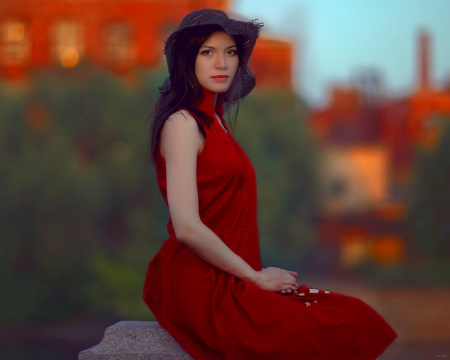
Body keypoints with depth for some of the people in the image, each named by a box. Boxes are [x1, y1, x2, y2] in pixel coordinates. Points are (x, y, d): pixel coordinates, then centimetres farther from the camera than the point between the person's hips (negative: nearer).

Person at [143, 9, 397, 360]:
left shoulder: (216, 121, 19)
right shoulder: (182, 123, -8)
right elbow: (187, 227, -17)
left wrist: (259, 275, 5)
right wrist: (255, 277, -10)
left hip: (228, 276, 8)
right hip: (196, 282, -8)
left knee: (354, 320, -8)